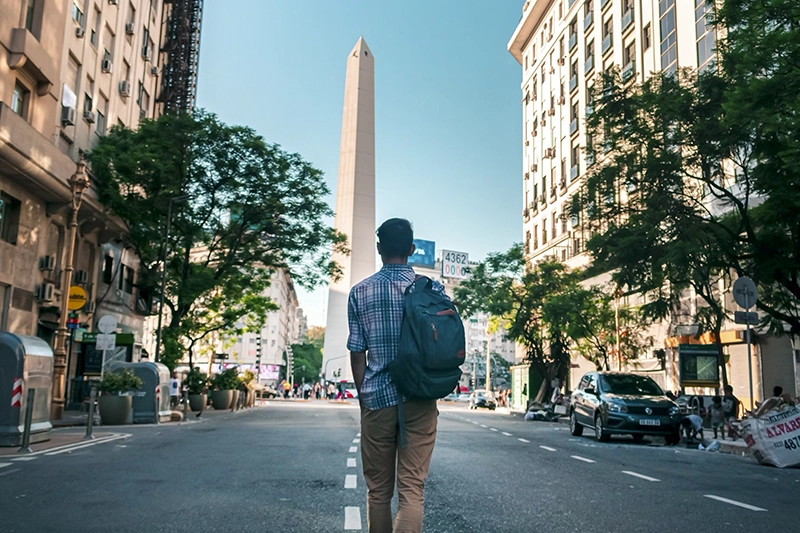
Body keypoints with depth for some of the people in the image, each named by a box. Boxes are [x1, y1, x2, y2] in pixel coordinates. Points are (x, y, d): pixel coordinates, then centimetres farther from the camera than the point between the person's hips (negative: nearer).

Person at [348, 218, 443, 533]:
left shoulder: (360, 292, 2)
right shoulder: (431, 289, 1)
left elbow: (357, 353, 3)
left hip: (376, 398, 1)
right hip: (419, 400, 0)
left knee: (378, 489, 12)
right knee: (412, 488, 0)